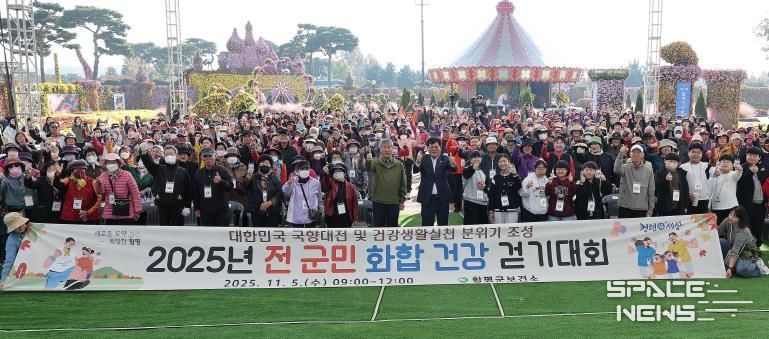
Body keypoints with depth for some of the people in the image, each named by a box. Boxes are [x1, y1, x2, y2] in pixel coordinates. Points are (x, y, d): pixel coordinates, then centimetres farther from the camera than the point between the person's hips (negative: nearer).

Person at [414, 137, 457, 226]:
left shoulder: (445, 159, 2)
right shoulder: (423, 159, 0)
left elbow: (454, 169, -13)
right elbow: (415, 170, -14)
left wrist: (453, 164, -37)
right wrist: (417, 163, -37)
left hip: (442, 197, 1)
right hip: (427, 198, -1)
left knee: (443, 224, 10)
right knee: (427, 224, 4)